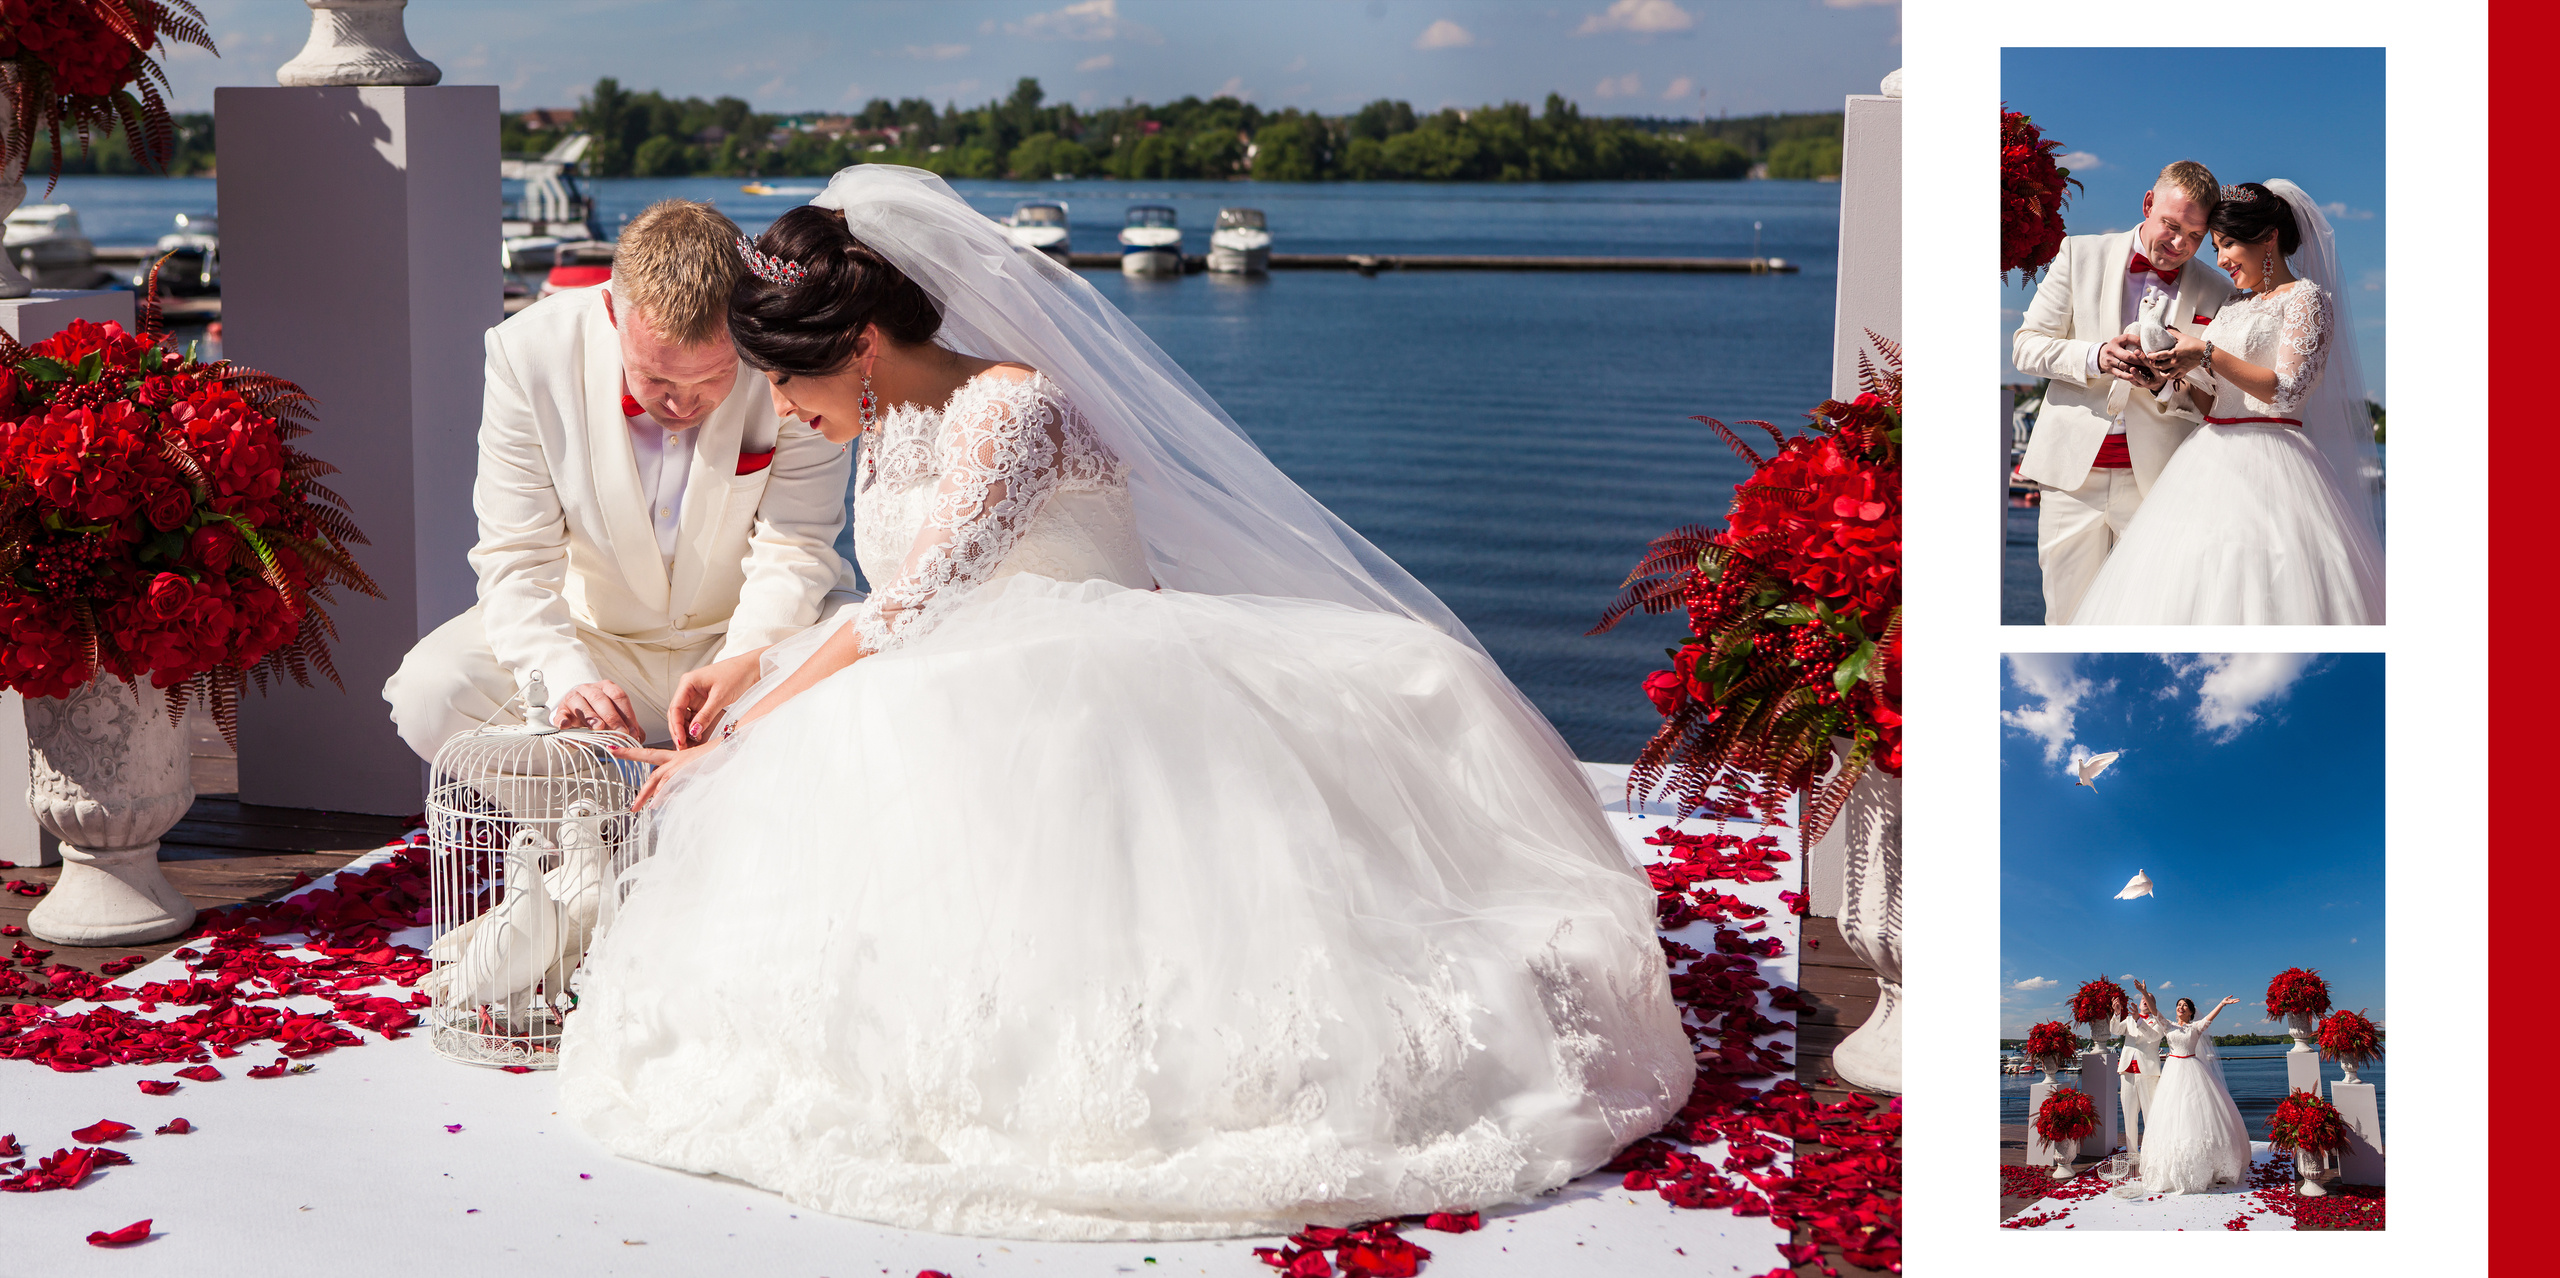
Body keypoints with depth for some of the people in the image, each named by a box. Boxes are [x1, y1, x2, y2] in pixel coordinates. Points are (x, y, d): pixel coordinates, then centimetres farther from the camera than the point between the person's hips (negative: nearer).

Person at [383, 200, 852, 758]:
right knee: (430, 693, -24)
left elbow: (794, 551, -20)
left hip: (758, 636, -1)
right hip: (591, 638, 1)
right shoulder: (529, 351, -18)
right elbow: (516, 558, -17)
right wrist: (567, 681, -36)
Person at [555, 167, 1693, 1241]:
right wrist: (750, 669, 7)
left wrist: (736, 745, -16)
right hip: (987, 705, 9)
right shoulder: (888, 426, 12)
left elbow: (903, 613, -21)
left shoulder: (1007, 408, -18)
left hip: (1112, 697, -9)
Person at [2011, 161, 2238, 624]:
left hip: (2156, 480, 0)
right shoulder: (2081, 255, 6)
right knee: (2066, 618, 3)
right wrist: (2096, 357, -15)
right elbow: (2026, 345, 4)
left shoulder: (2214, 294, 6)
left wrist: (2167, 380, -16)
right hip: (2074, 469, 0)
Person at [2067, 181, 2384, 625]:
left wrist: (2207, 355, -16)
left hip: (2267, 464, -7)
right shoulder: (2232, 307, 21)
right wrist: (2183, 381, 2)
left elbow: (2288, 391, -13)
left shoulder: (2306, 298, -1)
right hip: (2214, 462, 7)